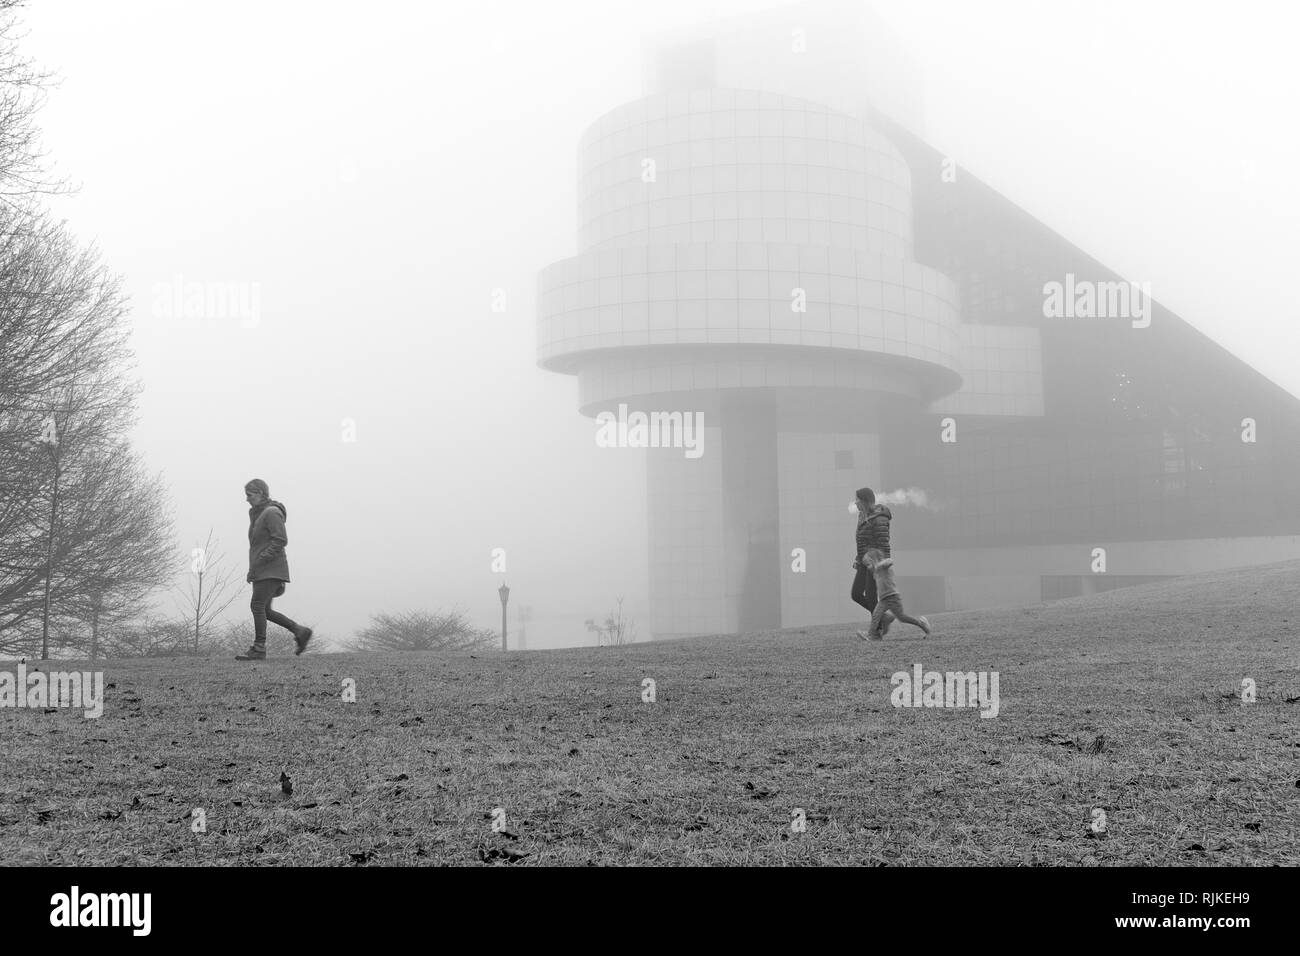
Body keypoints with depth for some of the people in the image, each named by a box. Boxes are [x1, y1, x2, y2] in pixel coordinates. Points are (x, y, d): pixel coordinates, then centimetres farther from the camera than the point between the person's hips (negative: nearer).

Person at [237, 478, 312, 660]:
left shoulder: (272, 513, -11)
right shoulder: (258, 514, 18)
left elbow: (280, 540, -20)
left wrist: (257, 563, -21)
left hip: (270, 570, -10)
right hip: (260, 572, 10)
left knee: (257, 606, -12)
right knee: (264, 611, 7)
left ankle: (259, 649, -9)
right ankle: (300, 632, 13)